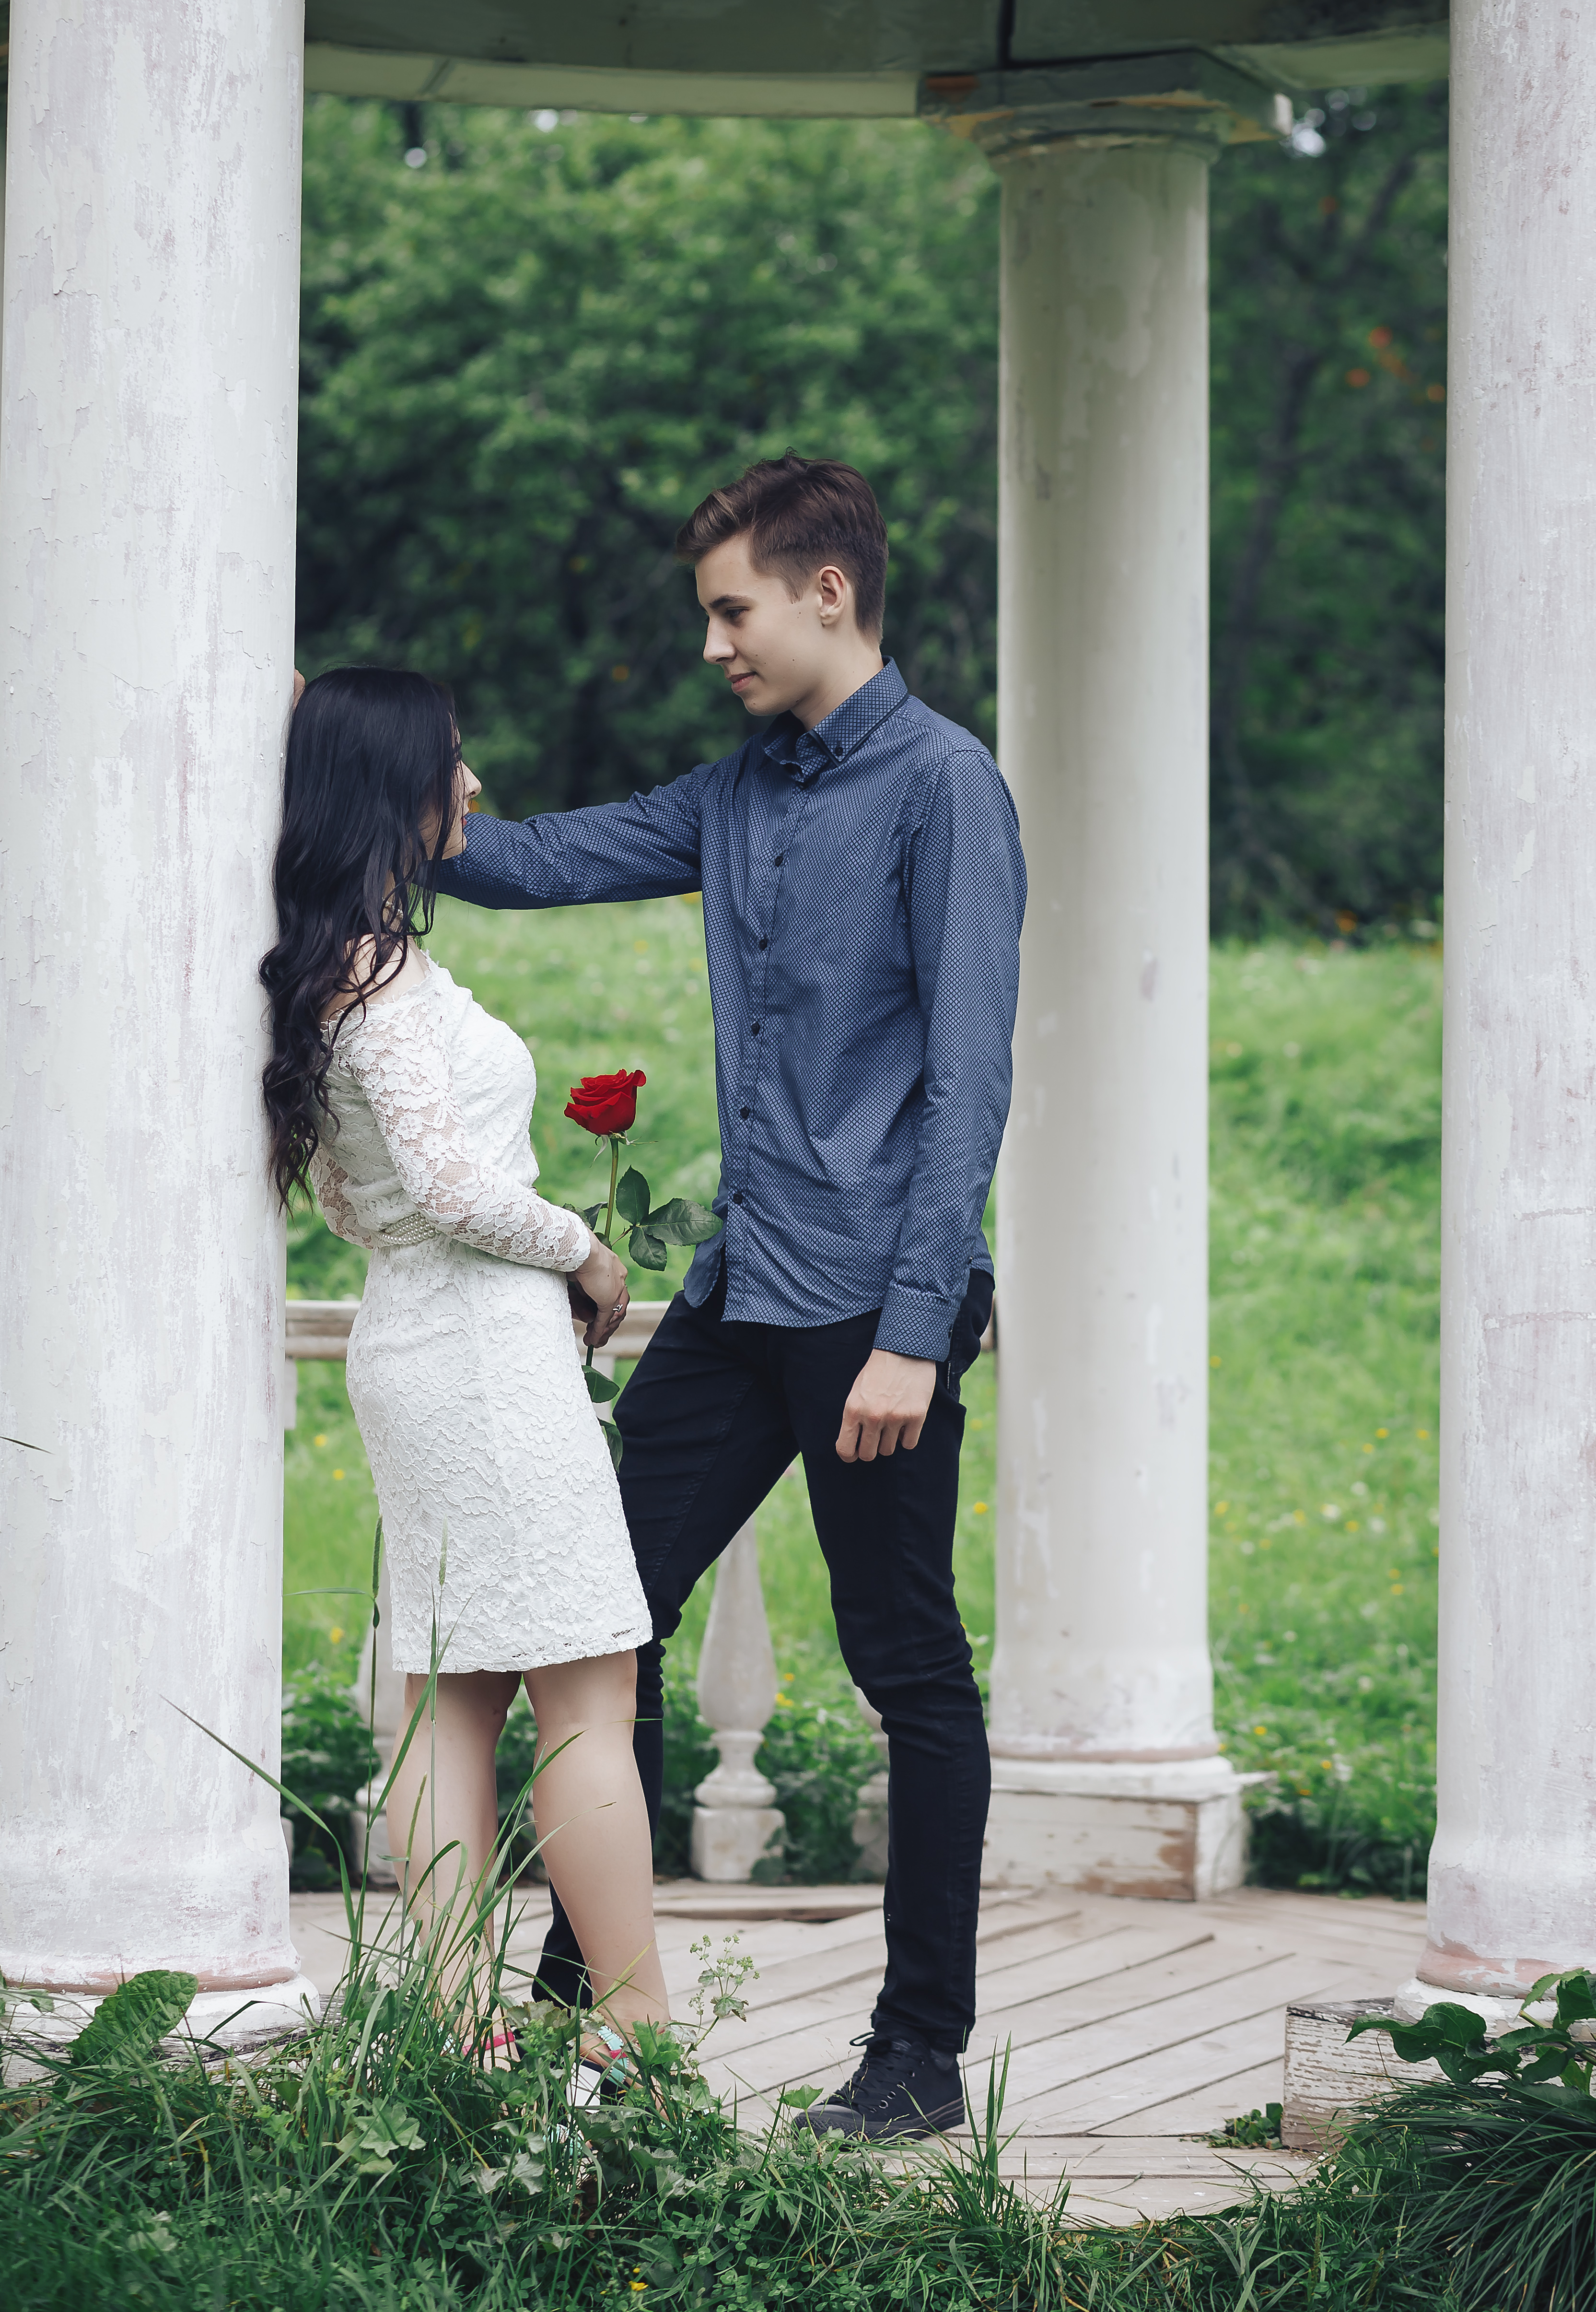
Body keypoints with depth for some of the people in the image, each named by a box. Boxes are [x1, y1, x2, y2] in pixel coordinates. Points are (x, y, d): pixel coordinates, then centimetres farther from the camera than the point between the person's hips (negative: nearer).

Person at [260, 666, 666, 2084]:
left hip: (410, 1336, 10)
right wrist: (585, 1256, -6)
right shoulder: (383, 969, -15)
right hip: (488, 1342, -10)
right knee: (591, 1697, -7)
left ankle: (465, 2030, 5)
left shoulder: (332, 964, 14)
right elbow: (447, 1179, -21)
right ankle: (640, 2037, -6)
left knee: (456, 1699, 7)